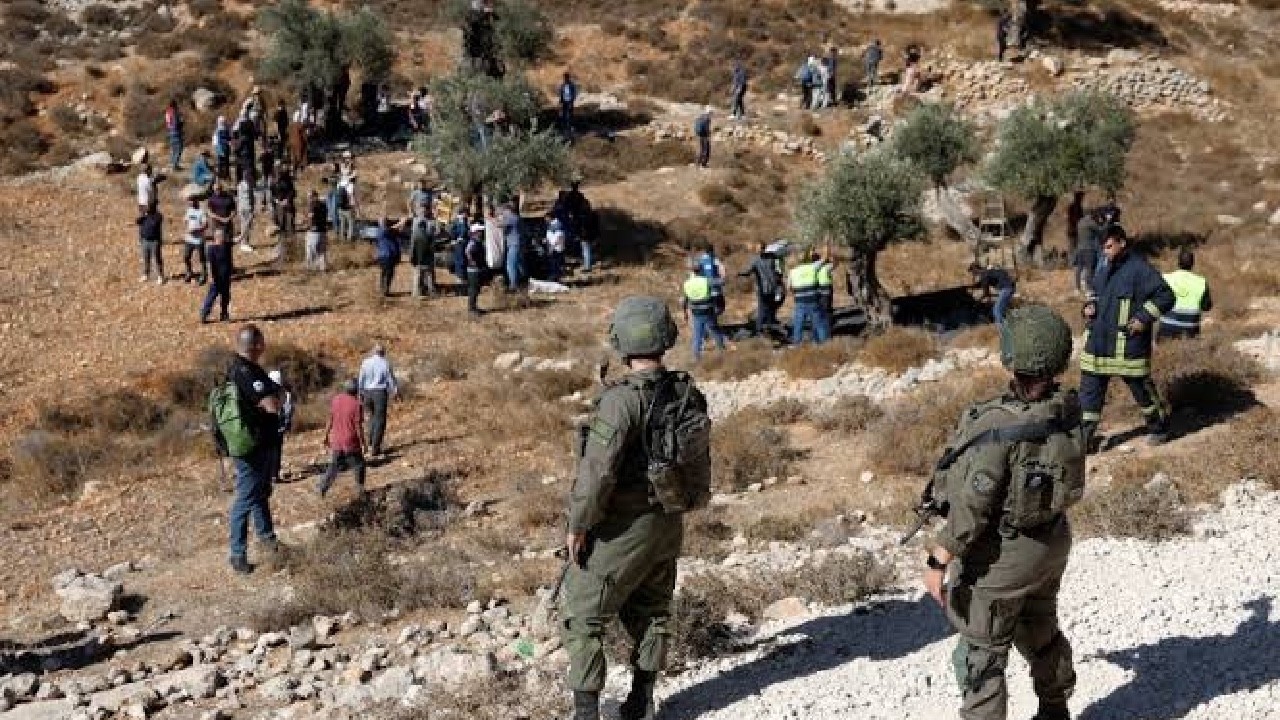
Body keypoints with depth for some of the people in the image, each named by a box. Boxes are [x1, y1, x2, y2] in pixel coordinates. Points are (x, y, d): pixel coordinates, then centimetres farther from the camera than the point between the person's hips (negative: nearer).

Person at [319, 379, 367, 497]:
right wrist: (362, 443, -5)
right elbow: (358, 426, -13)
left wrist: (326, 436, 18)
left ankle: (322, 487, 4)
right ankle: (360, 489, 17)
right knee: (359, 465, 14)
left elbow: (330, 421, 6)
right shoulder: (356, 404, -16)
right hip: (351, 443, -5)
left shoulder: (335, 400, 0)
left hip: (336, 441, 5)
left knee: (334, 466, 15)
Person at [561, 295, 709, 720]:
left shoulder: (621, 401, -24)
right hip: (668, 525, 7)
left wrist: (577, 526, -14)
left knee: (582, 618, 4)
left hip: (621, 529, -7)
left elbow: (596, 473, -25)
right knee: (651, 612, 22)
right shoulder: (688, 394, -2)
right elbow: (700, 465, 8)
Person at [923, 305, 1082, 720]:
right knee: (1040, 630, 29)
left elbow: (971, 509, -26)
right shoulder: (1068, 410, -10)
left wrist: (938, 561, -18)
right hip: (1053, 543, 8)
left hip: (1001, 556, -7)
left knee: (981, 656, 8)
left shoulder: (997, 426, -30)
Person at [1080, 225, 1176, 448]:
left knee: (1141, 388, 9)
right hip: (1097, 343, 7)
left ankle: (1157, 428, 31)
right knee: (1089, 391, 7)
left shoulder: (1139, 269, -13)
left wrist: (1143, 318, -20)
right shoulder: (1106, 270, 12)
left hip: (1128, 345, -7)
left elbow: (1166, 296, -15)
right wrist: (1089, 305, 8)